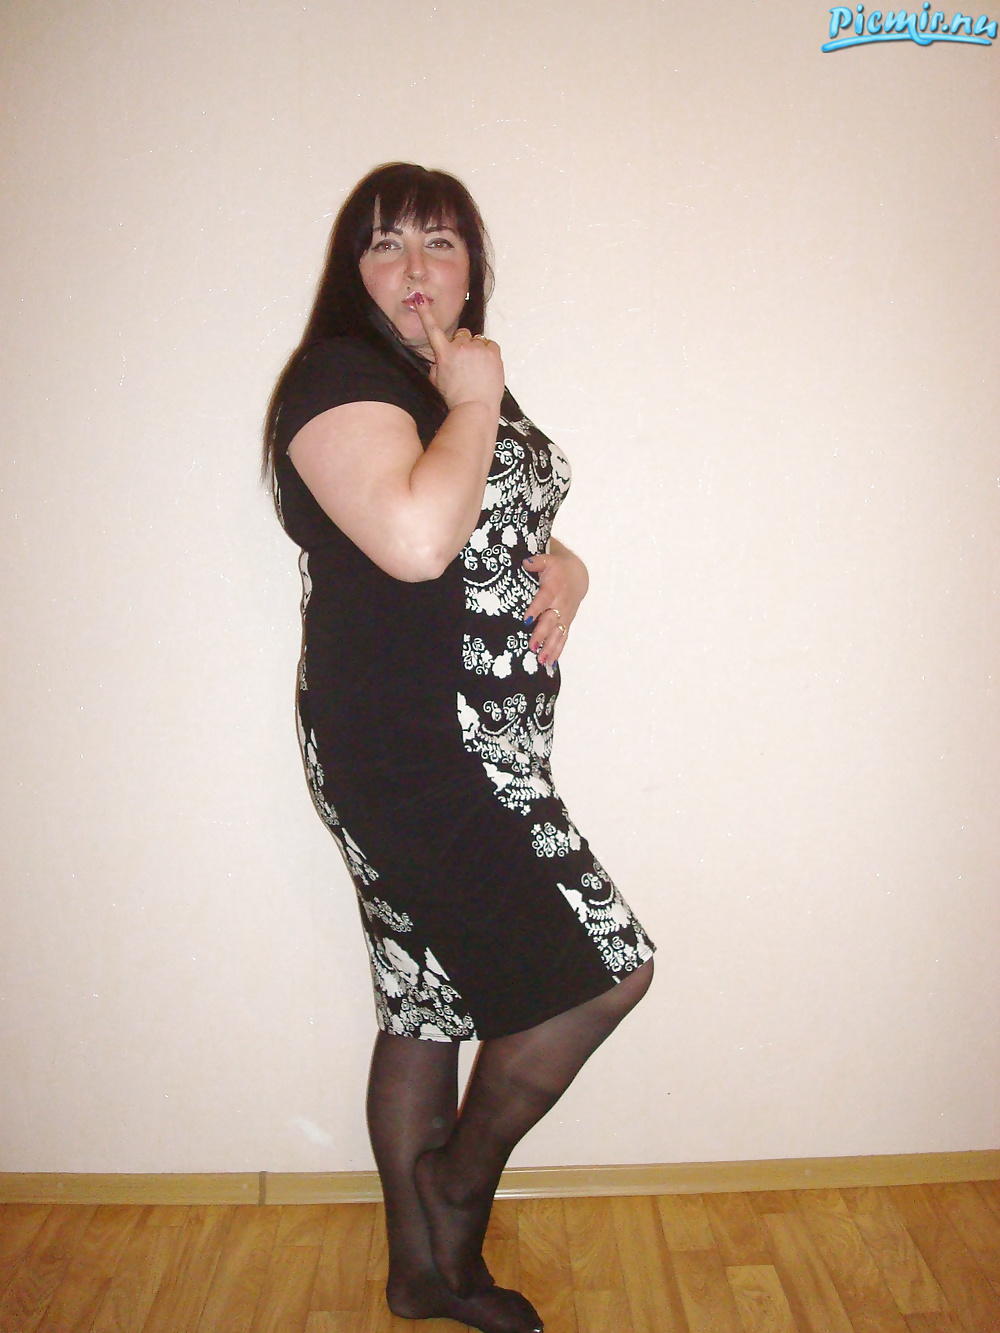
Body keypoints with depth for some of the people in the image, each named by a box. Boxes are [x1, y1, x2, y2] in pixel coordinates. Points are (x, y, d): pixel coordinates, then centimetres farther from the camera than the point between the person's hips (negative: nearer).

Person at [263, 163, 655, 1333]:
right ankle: (458, 1185, 19)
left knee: (432, 1004, 16)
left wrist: (563, 565, 5)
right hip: (405, 751, -9)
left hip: (474, 749, 9)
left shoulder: (456, 383, 18)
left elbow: (503, 531, 28)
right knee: (602, 967, -5)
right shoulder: (340, 378, -11)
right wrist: (477, 403, -14)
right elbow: (415, 539, -29)